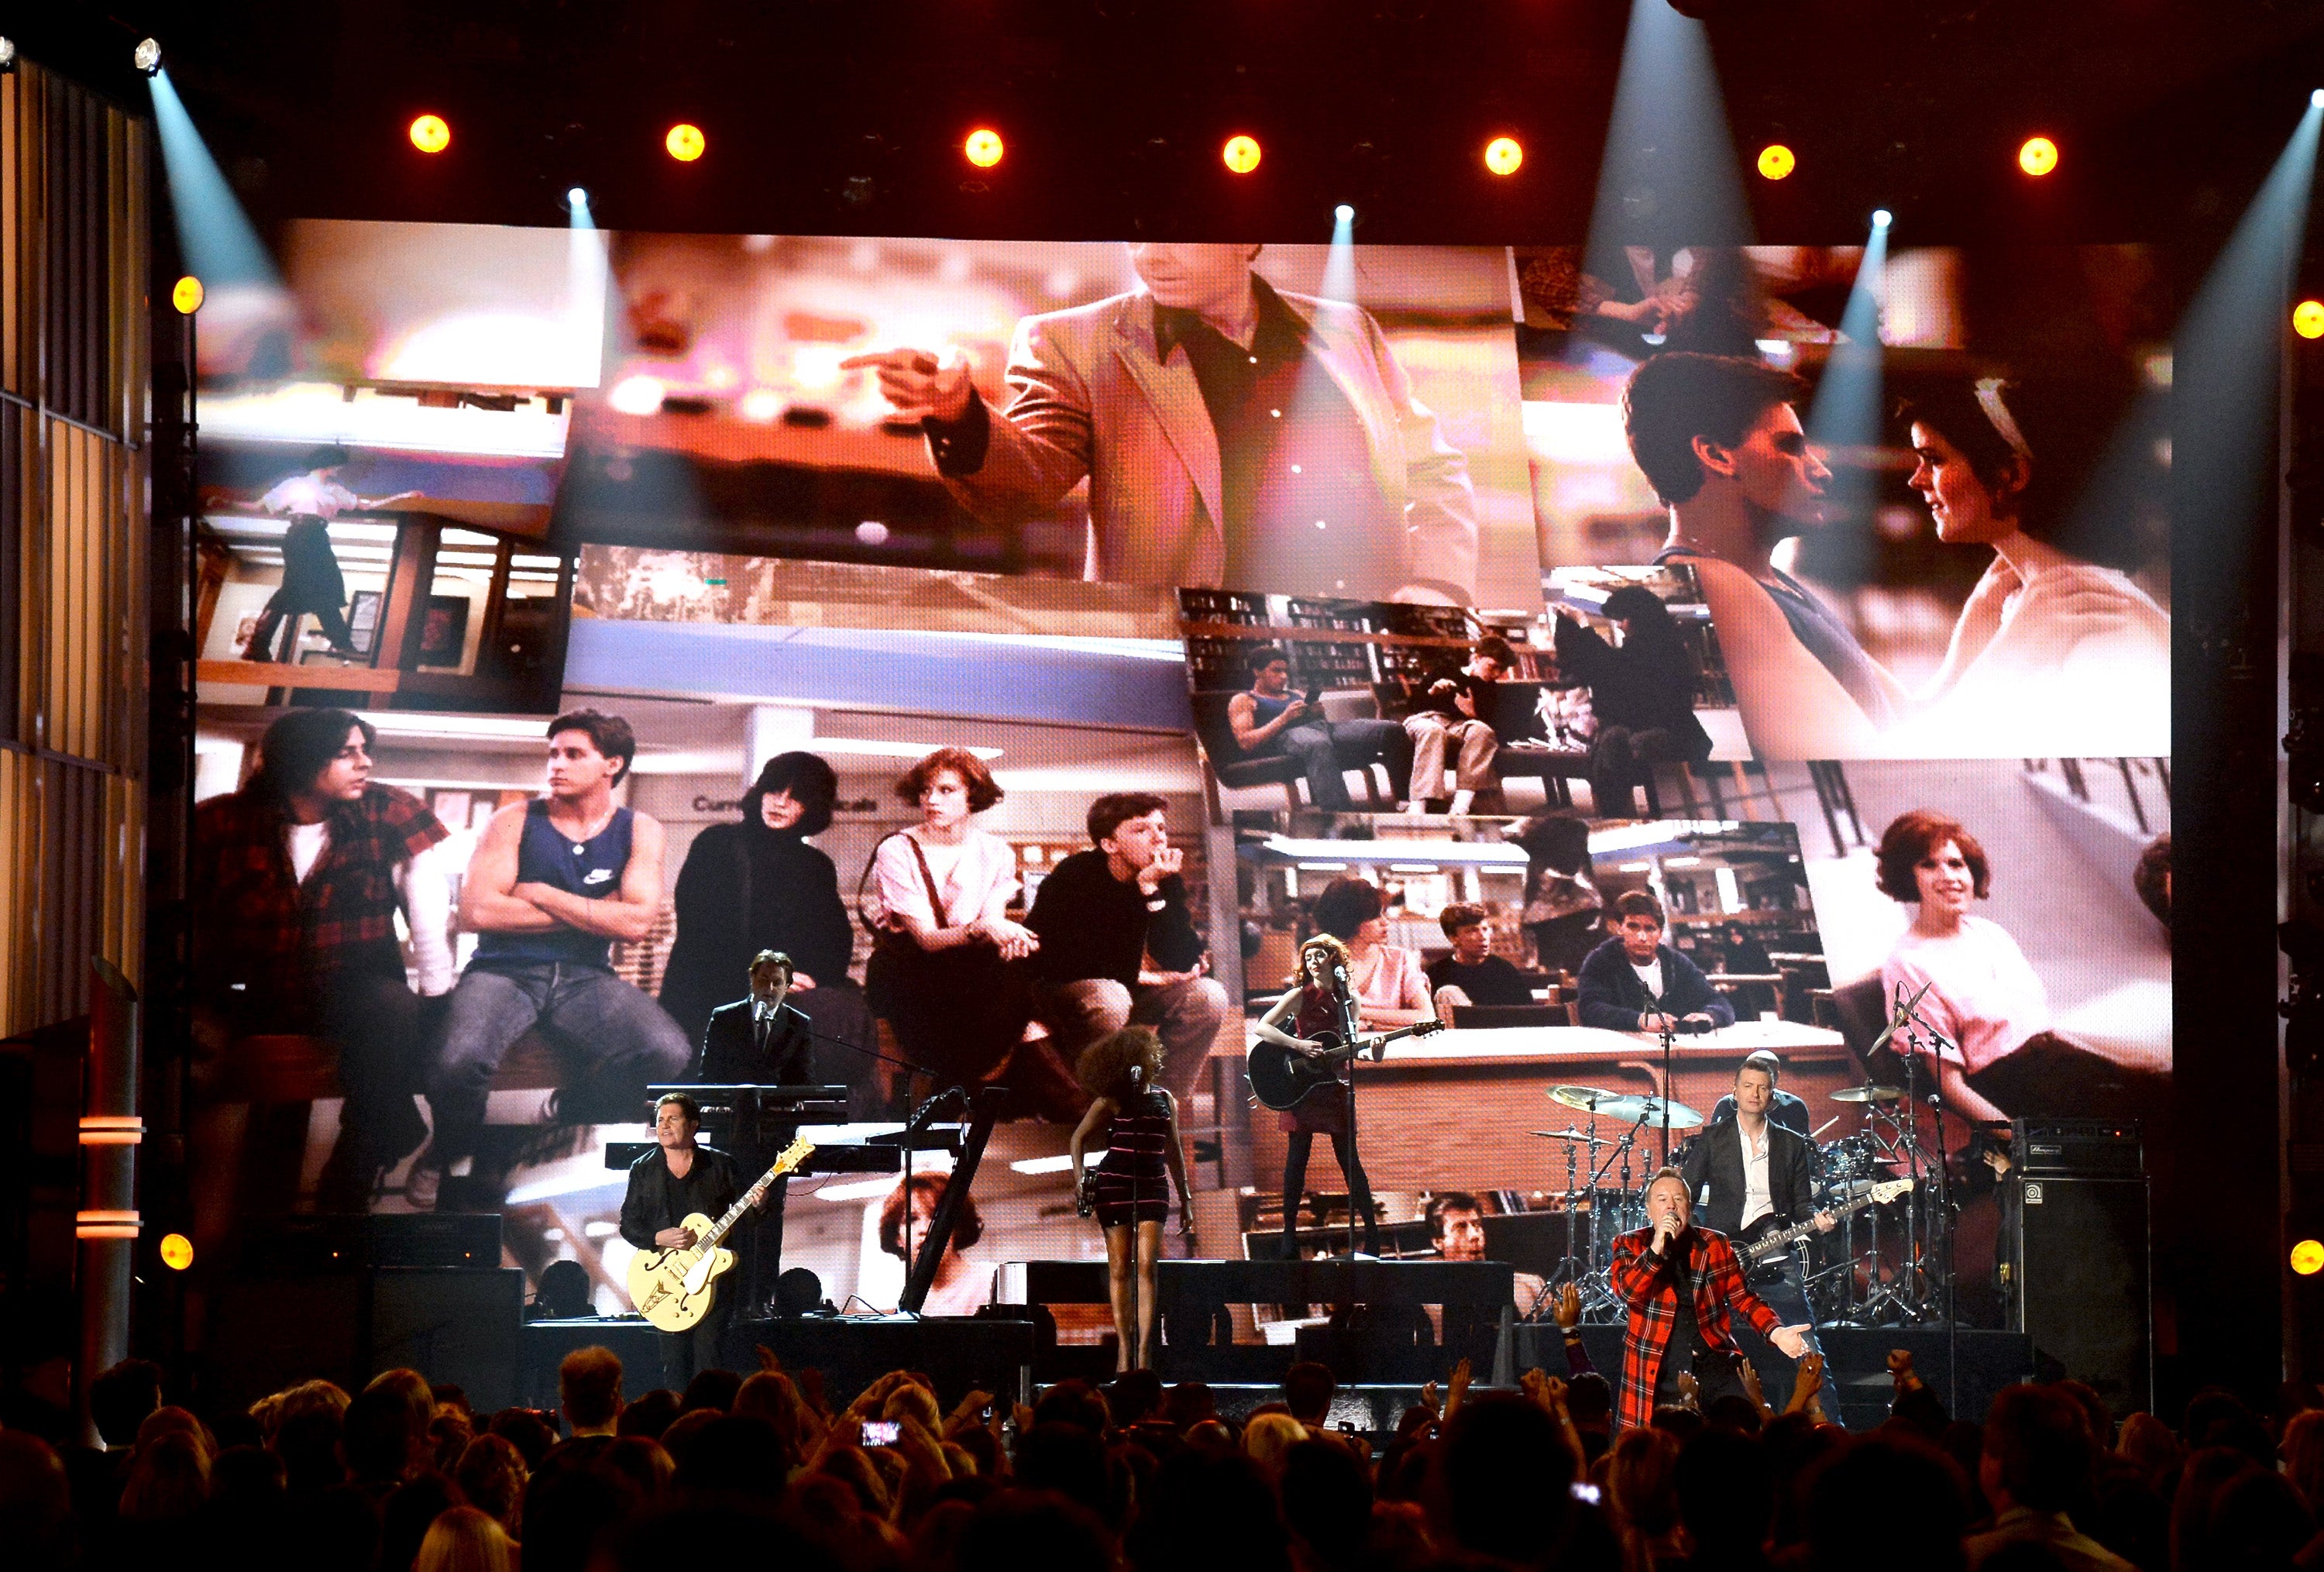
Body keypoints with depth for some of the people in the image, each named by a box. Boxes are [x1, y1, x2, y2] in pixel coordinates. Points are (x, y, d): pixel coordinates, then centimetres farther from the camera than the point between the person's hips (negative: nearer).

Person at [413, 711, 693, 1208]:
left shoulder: (639, 832, 7)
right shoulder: (515, 822, 3)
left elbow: (636, 922, -8)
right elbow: (476, 911, -10)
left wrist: (540, 895, -7)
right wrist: (592, 913, -6)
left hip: (585, 977, 2)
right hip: (505, 972, -2)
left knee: (671, 1055, -27)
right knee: (461, 1060, -35)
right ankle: (448, 1152, 4)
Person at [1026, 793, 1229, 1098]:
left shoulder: (1166, 881, -5)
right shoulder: (1074, 875, -19)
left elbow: (1181, 962, -16)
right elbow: (1057, 962, -23)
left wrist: (1152, 890, -26)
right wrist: (1137, 974, -17)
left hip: (1122, 986, 6)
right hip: (1054, 991, -6)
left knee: (1207, 995, -16)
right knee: (1108, 996, -39)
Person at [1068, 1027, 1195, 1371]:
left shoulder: (1165, 1100, 11)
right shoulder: (1112, 1102, -2)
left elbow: (1173, 1151, 19)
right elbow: (1079, 1138, 3)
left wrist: (1185, 1198, 20)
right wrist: (1078, 1176, -12)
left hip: (1153, 1187, 3)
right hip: (1115, 1185, -3)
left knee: (1147, 1266, -8)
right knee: (1119, 1269, -1)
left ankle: (1144, 1353, -9)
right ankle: (1124, 1348, 5)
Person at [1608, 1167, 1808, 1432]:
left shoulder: (1716, 1245, 12)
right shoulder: (1630, 1245, 6)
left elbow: (1742, 1297, 12)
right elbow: (1625, 1292, -10)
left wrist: (1776, 1332, -4)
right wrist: (1656, 1249, -20)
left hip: (1714, 1363, 2)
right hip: (1658, 1374, -1)